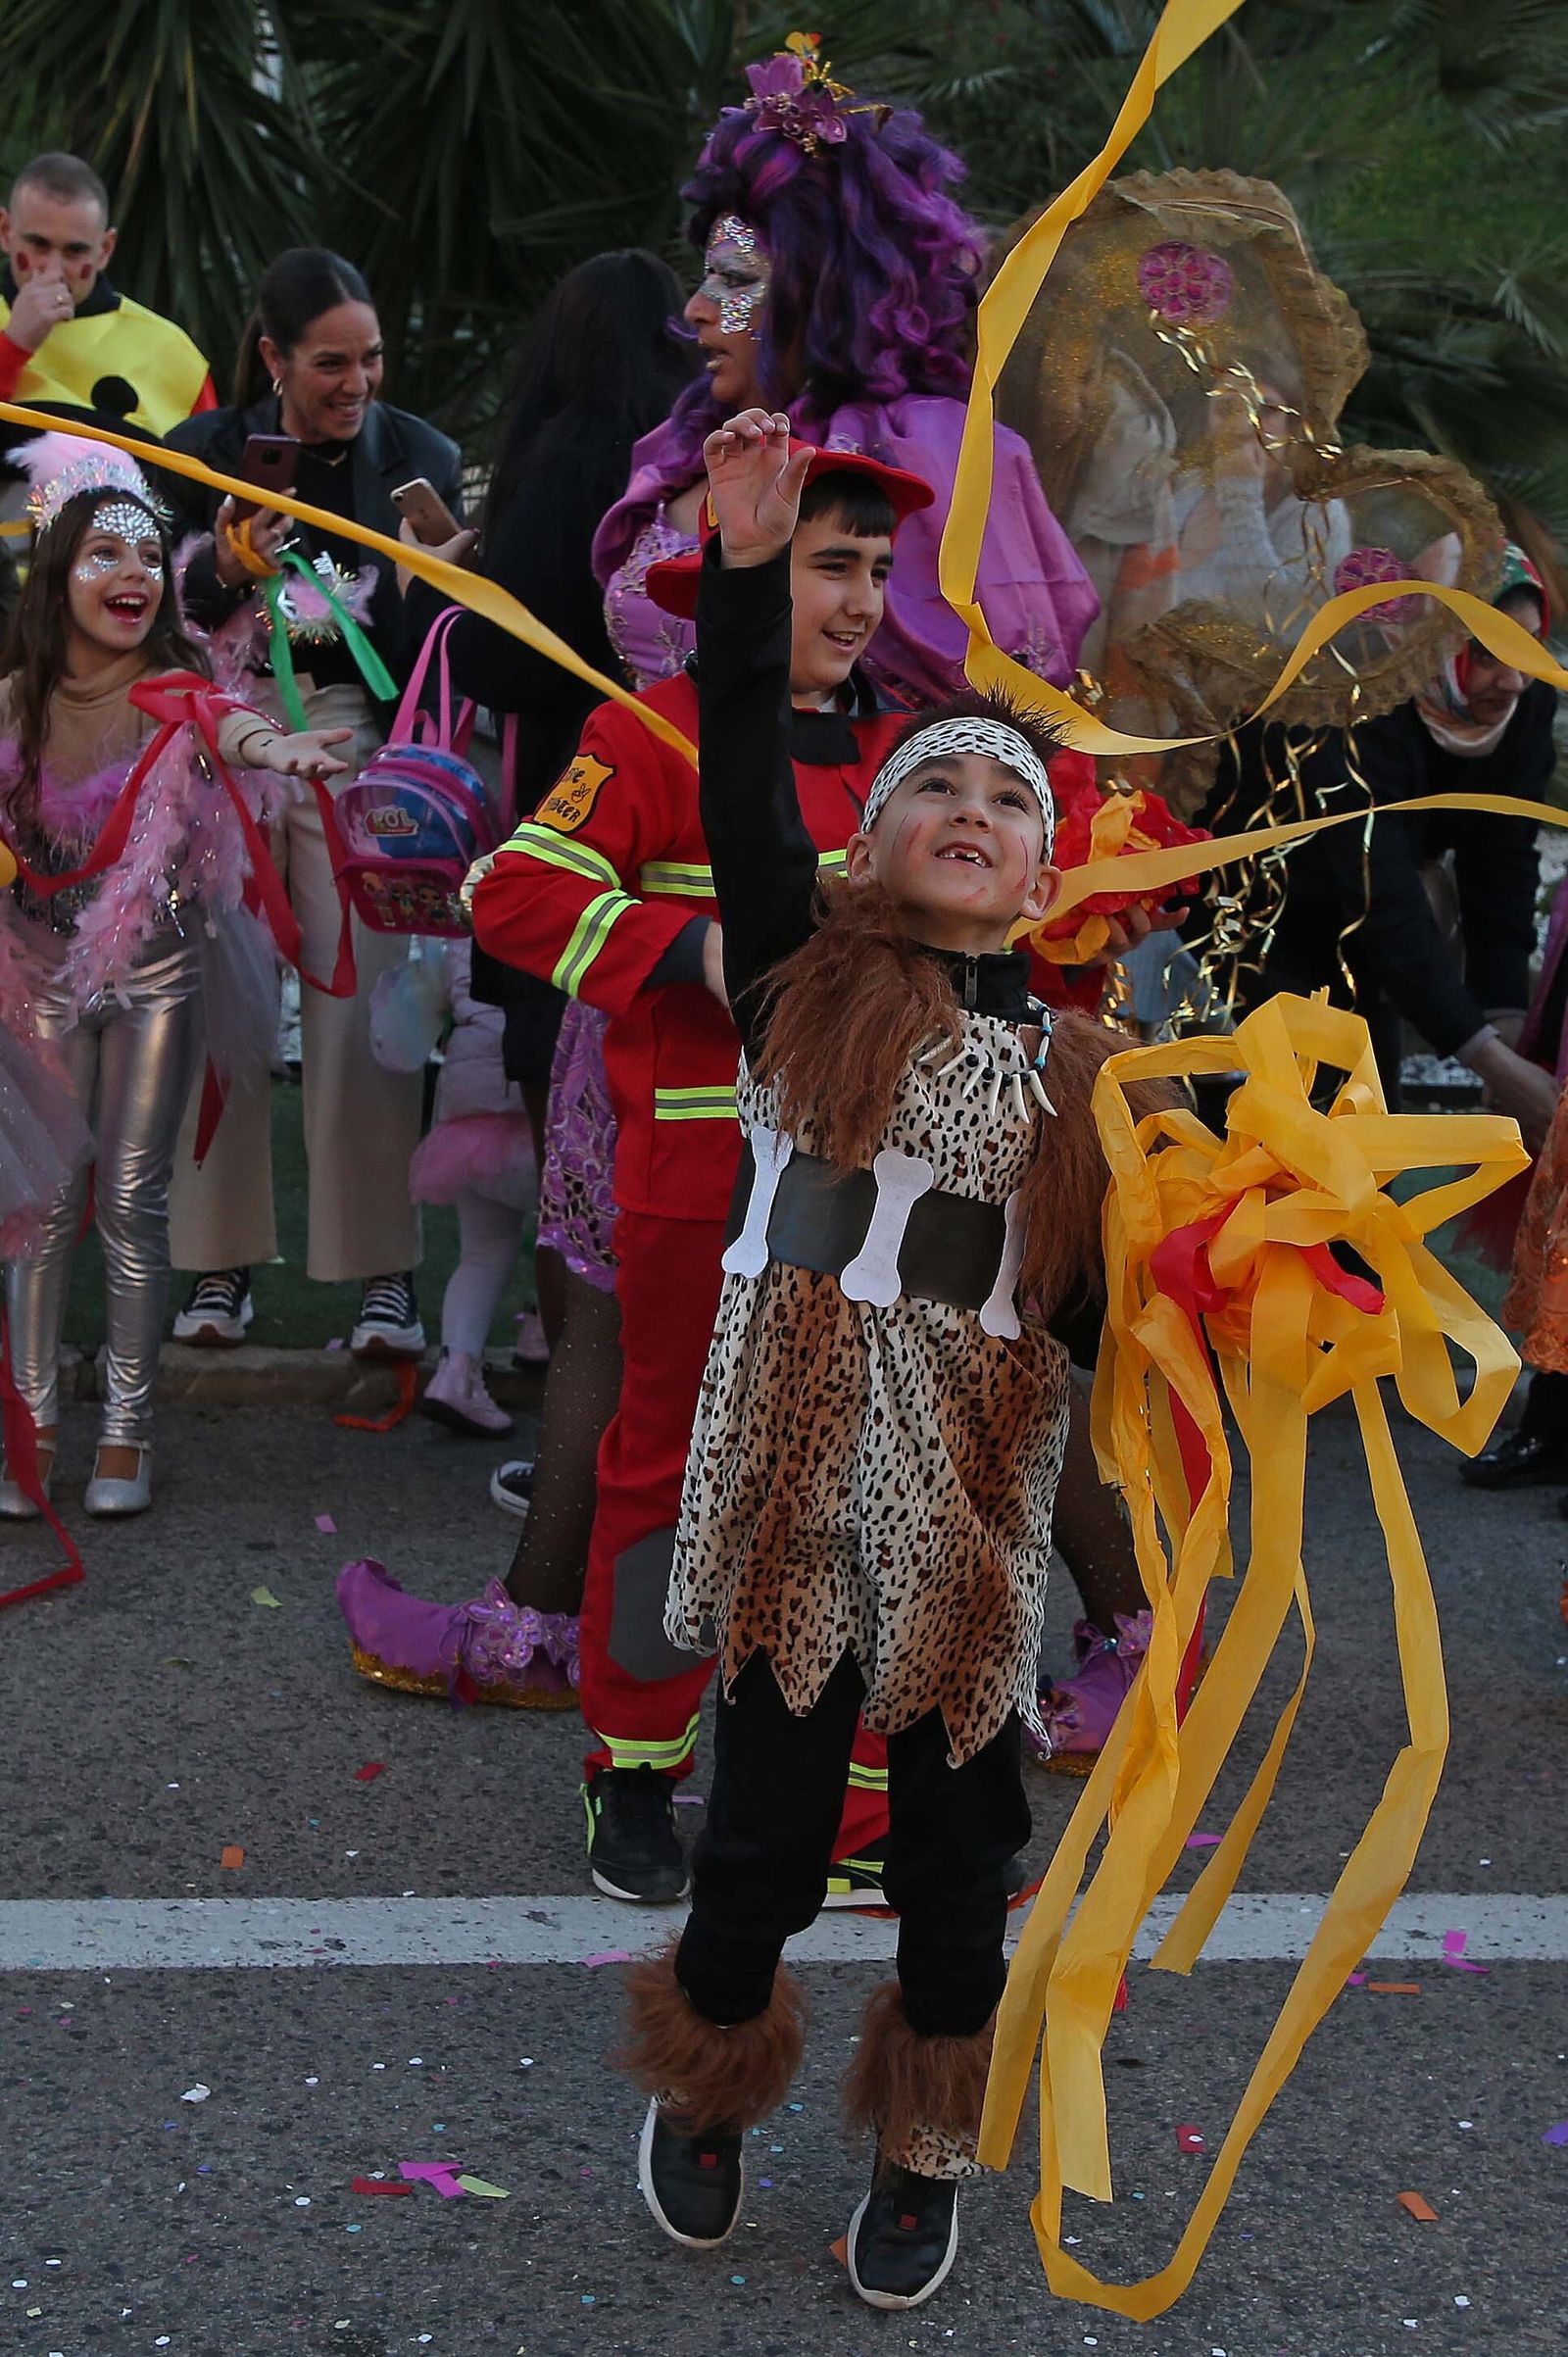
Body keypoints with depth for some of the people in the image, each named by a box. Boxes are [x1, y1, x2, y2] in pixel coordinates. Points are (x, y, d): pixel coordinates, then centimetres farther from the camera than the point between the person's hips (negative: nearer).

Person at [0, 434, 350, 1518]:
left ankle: (129, 1426, 14)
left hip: (156, 969, -1)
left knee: (133, 1199, 3)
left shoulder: (175, 688, -13)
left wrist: (270, 745, -60)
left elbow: (227, 722, -37)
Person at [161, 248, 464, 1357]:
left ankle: (386, 1273, 1)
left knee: (361, 1005, -6)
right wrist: (223, 571, -16)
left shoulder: (419, 456, 3)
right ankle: (222, 1263, 13)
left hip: (359, 746, -1)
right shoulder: (206, 453, 2)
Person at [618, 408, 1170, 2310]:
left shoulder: (1069, 1065, 9)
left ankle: (924, 2154, 32)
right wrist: (751, 563, -16)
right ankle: (702, 2093, 33)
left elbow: (1091, 1301, 10)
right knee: (766, 1831, 5)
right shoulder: (809, 974, 4)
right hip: (796, 1469, -2)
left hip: (969, 1491, 2)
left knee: (954, 1839, 10)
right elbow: (742, 783, -9)